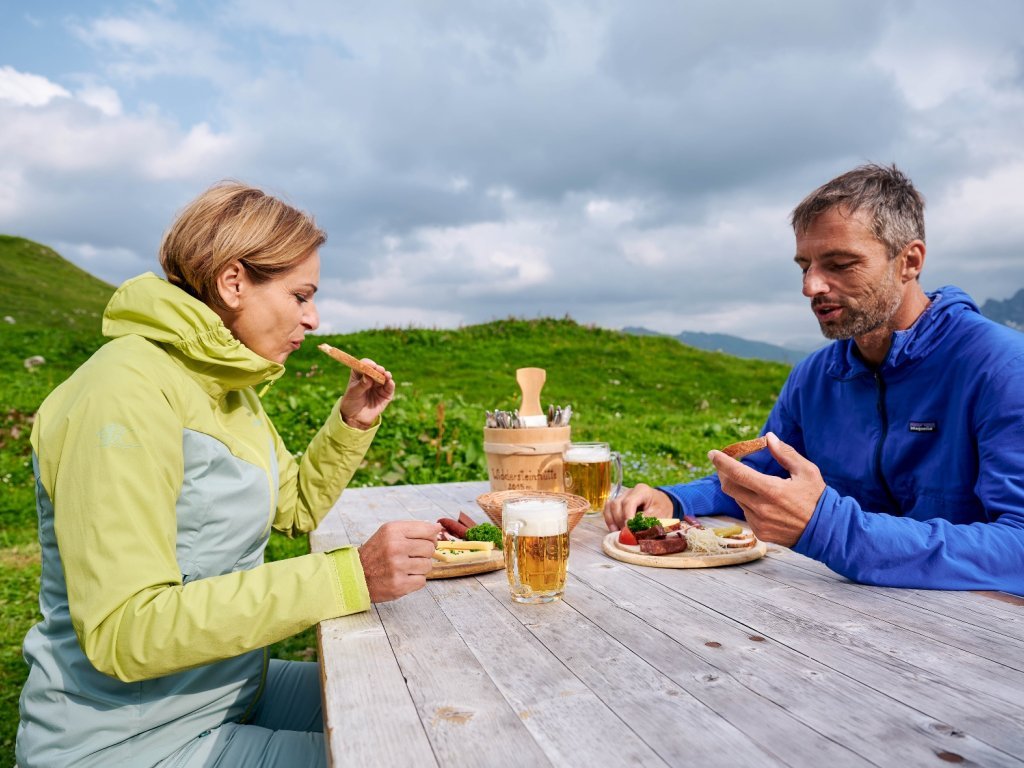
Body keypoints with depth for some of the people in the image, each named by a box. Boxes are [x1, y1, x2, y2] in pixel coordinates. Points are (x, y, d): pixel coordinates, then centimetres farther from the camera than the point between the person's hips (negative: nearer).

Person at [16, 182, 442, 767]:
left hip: (231, 692, 9)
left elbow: (297, 508, 16)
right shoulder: (128, 390, -25)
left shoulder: (231, 386, 5)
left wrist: (353, 423, -1)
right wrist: (348, 577, -33)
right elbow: (122, 633, -30)